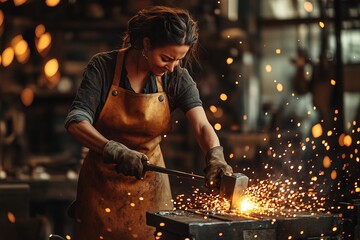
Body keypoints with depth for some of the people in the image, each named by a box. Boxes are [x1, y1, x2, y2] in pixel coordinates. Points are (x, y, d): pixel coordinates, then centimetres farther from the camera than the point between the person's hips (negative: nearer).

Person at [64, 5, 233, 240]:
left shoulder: (177, 78, -9)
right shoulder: (103, 67, -15)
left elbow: (202, 125, -20)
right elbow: (76, 121, -23)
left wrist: (215, 156, -41)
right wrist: (114, 150, -39)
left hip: (149, 183, 2)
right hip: (102, 180, -1)